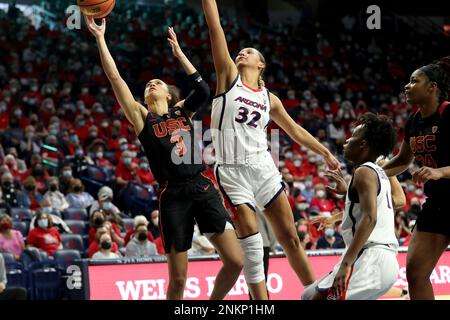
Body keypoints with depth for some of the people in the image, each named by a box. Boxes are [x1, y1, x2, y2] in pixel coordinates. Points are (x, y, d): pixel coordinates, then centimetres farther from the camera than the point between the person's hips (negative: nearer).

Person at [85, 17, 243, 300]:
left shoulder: (182, 111, 18)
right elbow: (115, 78, 5)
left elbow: (203, 90, 3)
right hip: (173, 196, -2)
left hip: (203, 189, 2)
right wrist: (100, 38, 2)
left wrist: (178, 51, 10)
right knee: (178, 279, -3)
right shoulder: (142, 116, 11)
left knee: (235, 261, -8)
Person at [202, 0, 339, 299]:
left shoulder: (269, 98, 14)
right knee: (251, 241, -8)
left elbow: (295, 130, 25)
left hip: (263, 168, 3)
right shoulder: (229, 76, 5)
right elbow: (215, 27, -1)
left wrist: (326, 152, 27)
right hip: (232, 171, -3)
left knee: (290, 237, 4)